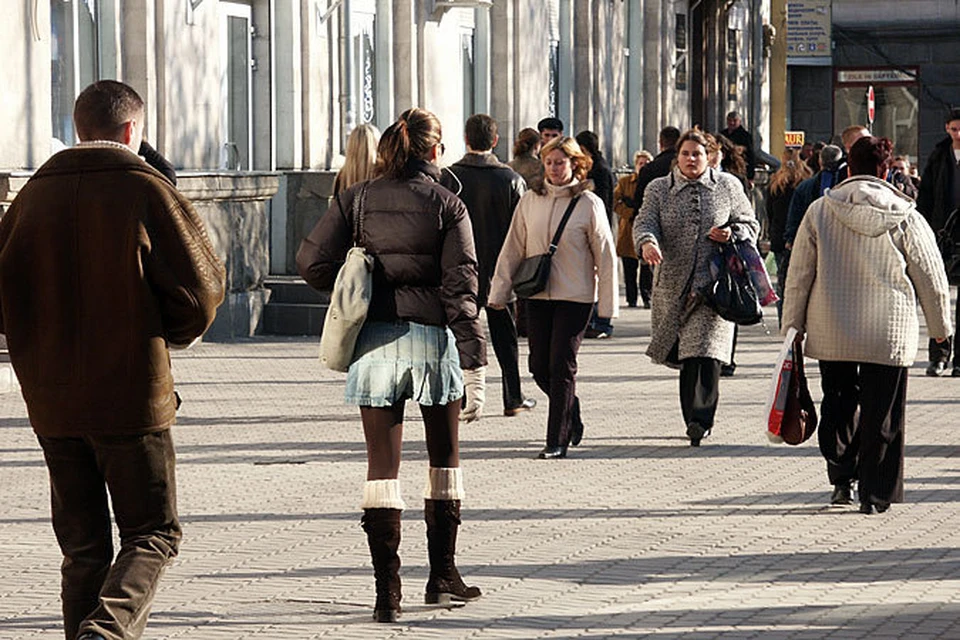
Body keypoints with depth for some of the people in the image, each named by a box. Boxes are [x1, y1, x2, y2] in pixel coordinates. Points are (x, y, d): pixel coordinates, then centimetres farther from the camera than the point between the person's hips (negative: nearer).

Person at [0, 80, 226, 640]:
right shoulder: (146, 190, -6)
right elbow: (201, 291, -8)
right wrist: (165, 336, 11)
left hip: (52, 403, 4)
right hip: (132, 395, -4)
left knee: (82, 545, 13)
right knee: (153, 535, 3)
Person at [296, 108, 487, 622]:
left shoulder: (356, 200, 4)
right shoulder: (446, 204, -2)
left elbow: (312, 262, -3)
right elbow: (461, 289, -6)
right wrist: (474, 366, -6)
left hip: (374, 339, 1)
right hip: (433, 337, -1)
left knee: (383, 464, 3)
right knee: (444, 458, 17)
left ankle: (387, 592, -1)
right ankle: (441, 575, 23)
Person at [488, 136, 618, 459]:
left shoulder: (589, 204, -5)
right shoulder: (530, 201, 4)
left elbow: (605, 257, -3)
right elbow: (513, 249, 9)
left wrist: (607, 306, -5)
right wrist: (500, 290, 4)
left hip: (575, 297, -4)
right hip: (537, 295, 4)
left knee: (562, 367, -5)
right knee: (539, 367, 6)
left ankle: (557, 441, 2)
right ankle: (571, 415, 31)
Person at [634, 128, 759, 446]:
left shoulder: (728, 187, 7)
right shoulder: (659, 189, 8)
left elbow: (751, 224, 14)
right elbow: (644, 222, -5)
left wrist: (732, 234, -8)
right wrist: (647, 242, -29)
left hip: (714, 284, -2)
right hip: (673, 284, 2)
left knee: (706, 352, -14)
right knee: (684, 352, 6)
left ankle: (700, 418, -13)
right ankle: (697, 419, 19)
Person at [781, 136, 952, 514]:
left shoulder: (819, 211, -1)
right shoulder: (905, 218, -5)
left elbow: (799, 275, 2)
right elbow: (931, 278, 2)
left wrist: (793, 326, 11)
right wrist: (941, 326, 16)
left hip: (832, 333, 2)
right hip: (889, 335, -2)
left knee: (837, 405, 18)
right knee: (882, 415, 5)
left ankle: (841, 478, 13)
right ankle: (876, 493, 6)